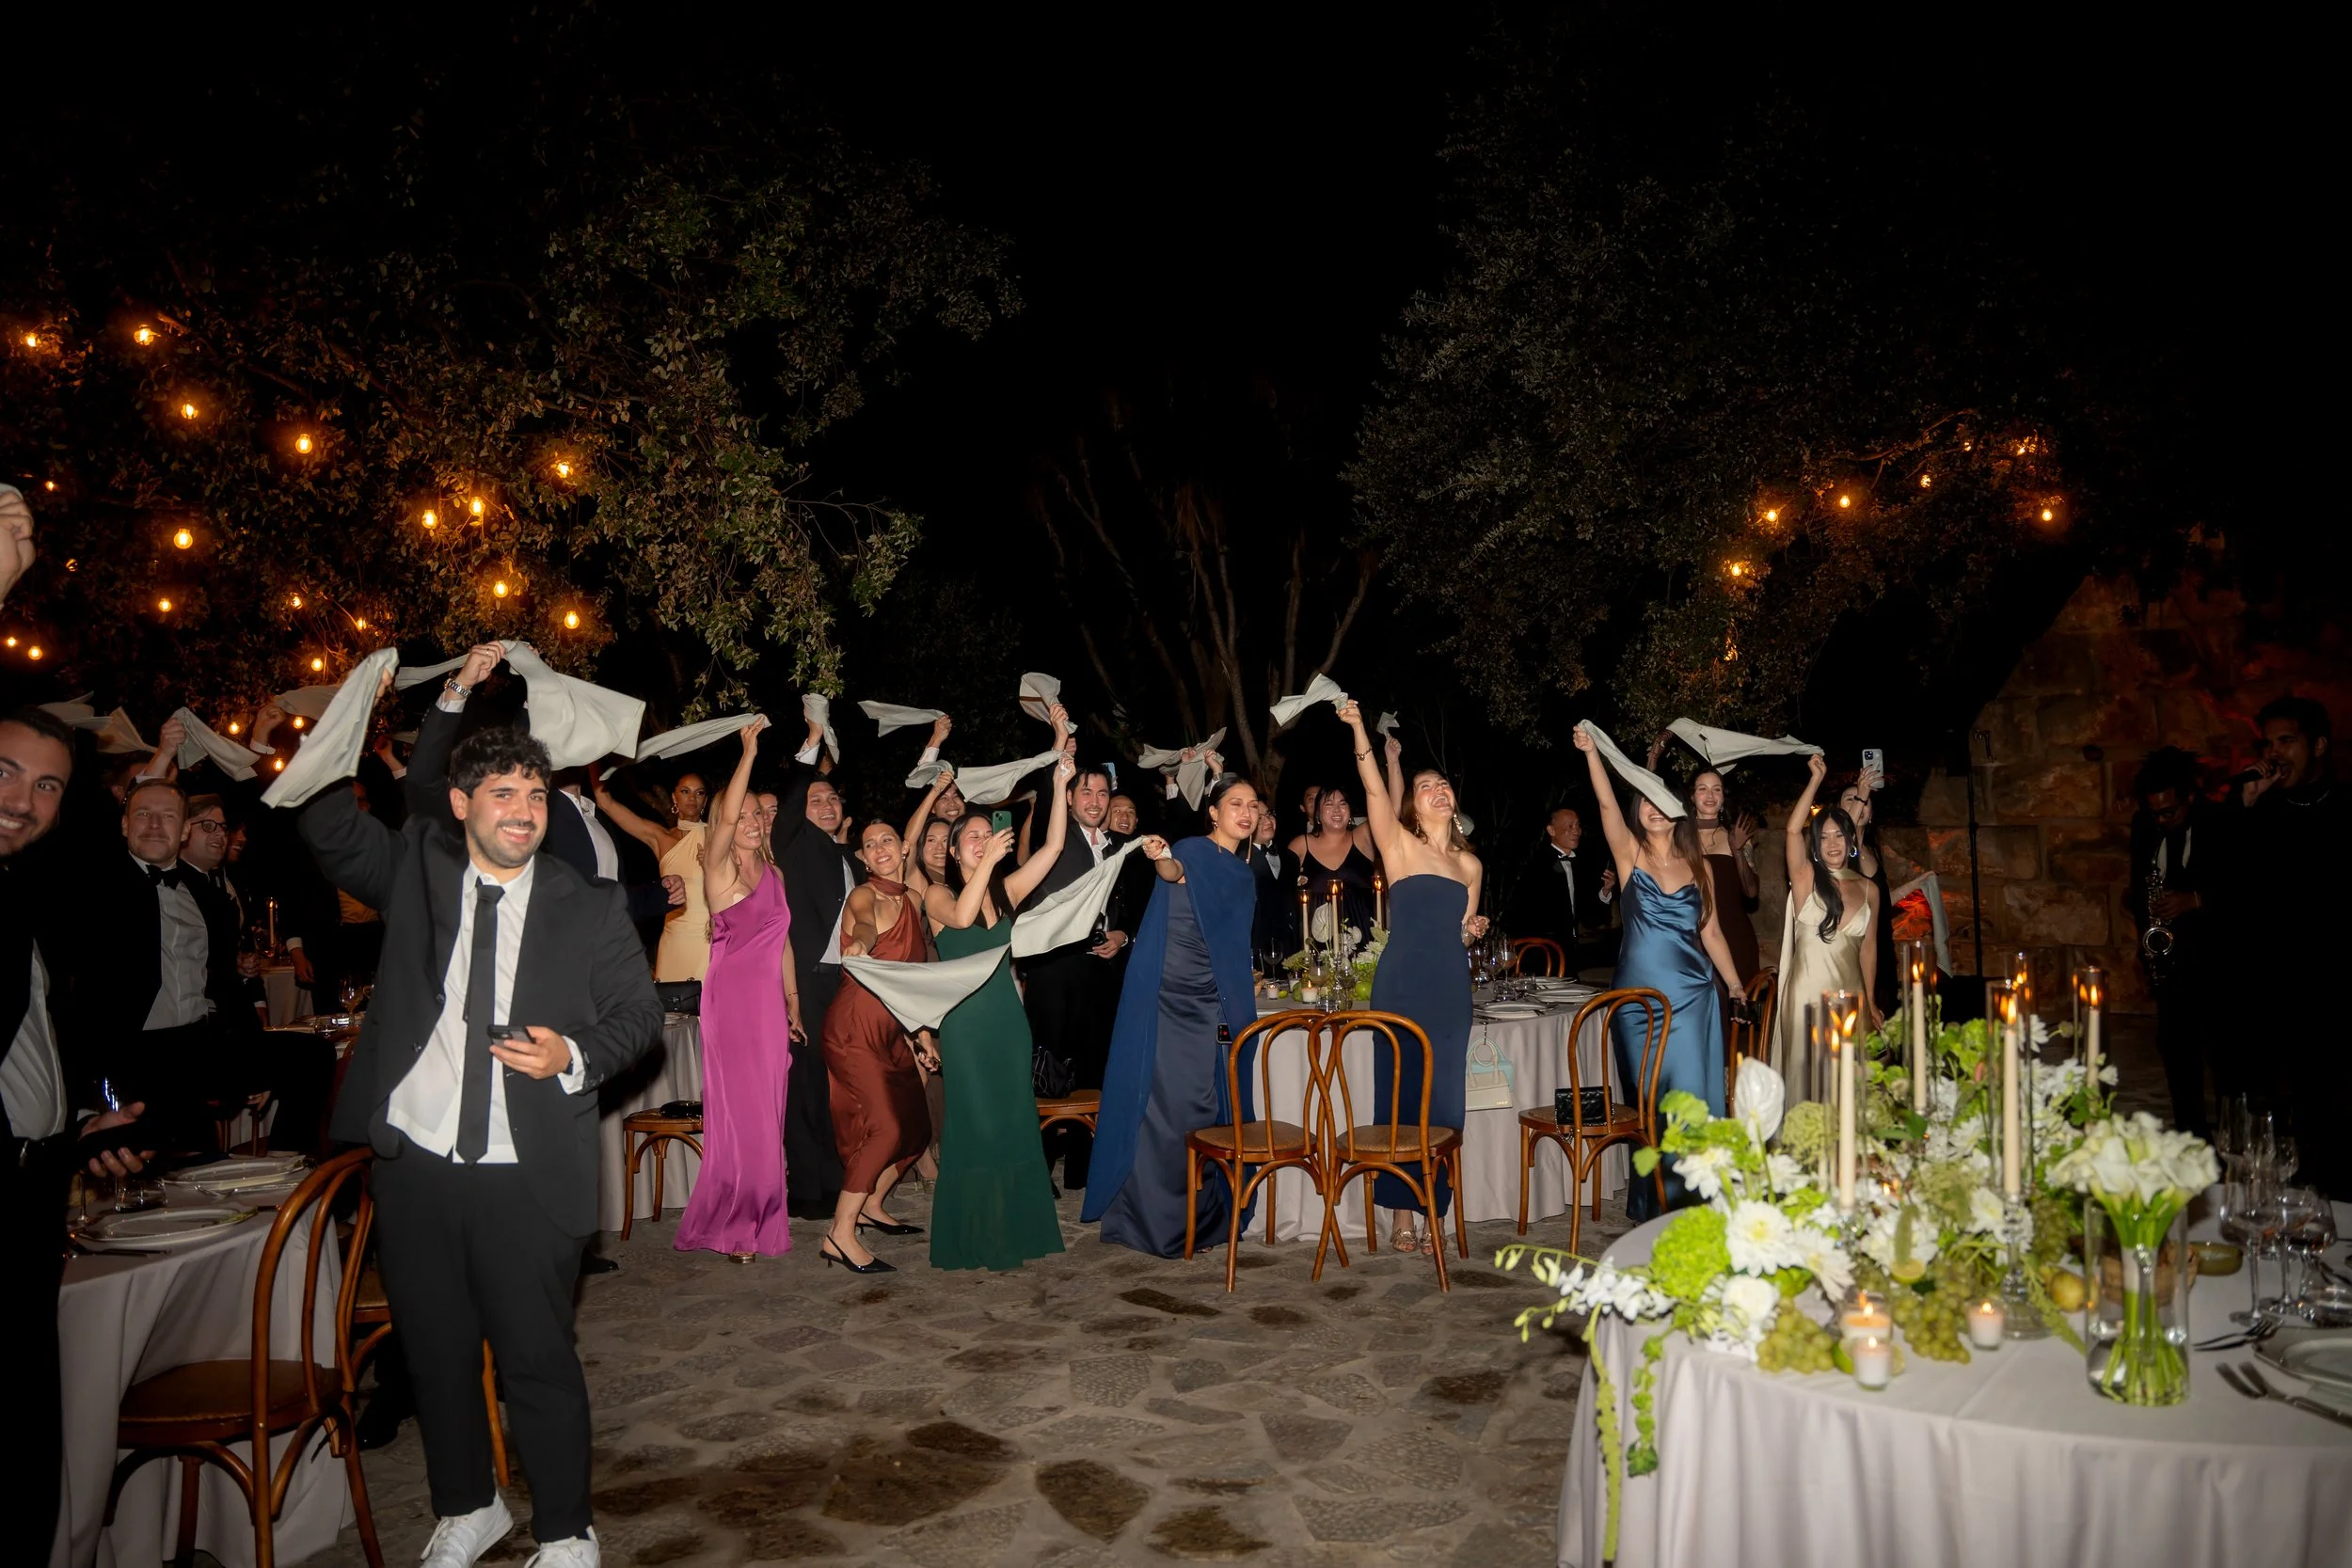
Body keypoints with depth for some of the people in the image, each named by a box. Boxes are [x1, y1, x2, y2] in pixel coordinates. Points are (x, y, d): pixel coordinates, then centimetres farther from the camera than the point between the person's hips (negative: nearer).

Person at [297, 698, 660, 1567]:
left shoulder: (590, 908, 0)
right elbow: (327, 830, -6)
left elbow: (639, 1012, 3)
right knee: (435, 1350, 17)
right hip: (414, 1161, 3)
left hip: (527, 1176, -2)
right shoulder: (416, 867, 5)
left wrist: (575, 1057, -15)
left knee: (538, 1358, 3)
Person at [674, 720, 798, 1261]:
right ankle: (731, 1224, 8)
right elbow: (725, 817, -22)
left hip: (771, 1002, 6)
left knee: (768, 1111, 7)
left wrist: (794, 1006, 16)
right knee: (739, 1110, -4)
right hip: (731, 999, -6)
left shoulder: (774, 875, 15)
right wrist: (749, 752, -21)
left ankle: (761, 1217, 17)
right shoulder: (719, 869, -3)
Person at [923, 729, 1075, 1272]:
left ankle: (1013, 1229, 20)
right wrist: (988, 861, -26)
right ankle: (974, 1237, 11)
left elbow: (1052, 847, -3)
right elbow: (961, 916, -26)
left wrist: (1060, 785, -11)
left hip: (1008, 1017, 4)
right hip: (964, 1022, -4)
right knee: (974, 1124, 0)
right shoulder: (937, 894, -2)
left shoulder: (1005, 890, 8)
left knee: (1013, 1121, 9)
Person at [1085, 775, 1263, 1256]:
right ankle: (1154, 1220, 2)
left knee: (1207, 1107, 9)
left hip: (1213, 1007, 7)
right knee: (1165, 1103, -6)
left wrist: (1245, 983, 20)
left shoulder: (1244, 876, 16)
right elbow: (1177, 872, -32)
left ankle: (1203, 1216, 19)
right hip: (1169, 997, -7)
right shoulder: (1194, 850, -7)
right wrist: (1162, 860, -52)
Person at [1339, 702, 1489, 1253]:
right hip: (1401, 985, -4)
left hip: (1451, 990, 4)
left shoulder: (1469, 864, 14)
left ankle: (1432, 1213, 15)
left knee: (1443, 1101, 5)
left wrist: (1472, 930, 0)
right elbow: (1374, 791, -16)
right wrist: (1359, 730, -27)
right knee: (1399, 1095, 0)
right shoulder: (1399, 847, 1)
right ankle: (1400, 1212, 11)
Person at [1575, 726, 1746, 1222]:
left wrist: (1734, 983, 14)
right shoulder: (1630, 854, 1)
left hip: (1691, 994, 1)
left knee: (1690, 1095, -3)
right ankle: (1650, 1202, 18)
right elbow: (1607, 804, -15)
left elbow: (1711, 931, 13)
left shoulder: (1697, 866, 8)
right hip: (1639, 992, -1)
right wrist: (1591, 752, -26)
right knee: (1647, 1098, 5)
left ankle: (1687, 1198, 8)